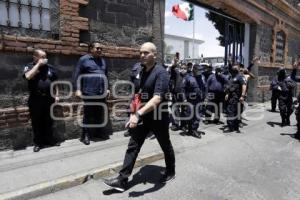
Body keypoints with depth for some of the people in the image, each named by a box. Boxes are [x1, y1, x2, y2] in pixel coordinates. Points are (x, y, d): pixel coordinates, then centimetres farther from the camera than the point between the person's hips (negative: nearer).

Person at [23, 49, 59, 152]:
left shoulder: (50, 67, 8)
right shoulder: (29, 66, 1)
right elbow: (28, 76, -22)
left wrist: (56, 95, 6)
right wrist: (38, 64, -15)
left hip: (49, 98, 2)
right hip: (35, 99, -2)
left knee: (48, 121, 12)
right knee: (36, 122, 6)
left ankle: (49, 139, 26)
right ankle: (38, 142, 19)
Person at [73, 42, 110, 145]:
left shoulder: (102, 61, 17)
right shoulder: (84, 59, -1)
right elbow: (76, 75, -4)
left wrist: (107, 88, 19)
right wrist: (77, 89, -11)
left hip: (101, 93, 5)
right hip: (89, 93, -5)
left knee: (101, 114, 11)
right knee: (88, 115, 1)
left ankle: (101, 132, 25)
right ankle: (86, 135, 12)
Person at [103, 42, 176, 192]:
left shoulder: (161, 73, -19)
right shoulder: (142, 71, 6)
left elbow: (157, 99, -31)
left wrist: (138, 114, -38)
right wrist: (136, 114, 10)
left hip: (158, 117, -6)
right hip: (143, 116, 7)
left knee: (165, 146, 15)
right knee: (133, 146, 4)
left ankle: (170, 172, 39)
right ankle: (122, 180, 12)